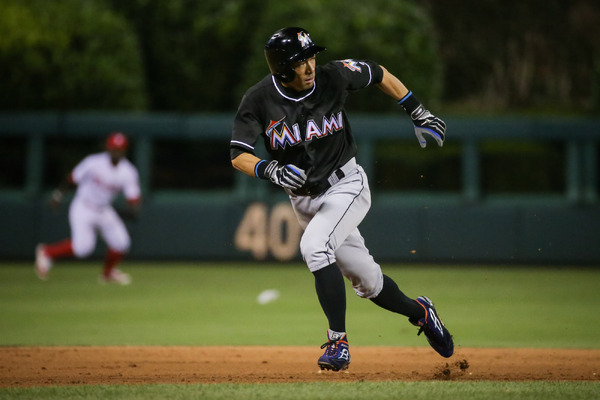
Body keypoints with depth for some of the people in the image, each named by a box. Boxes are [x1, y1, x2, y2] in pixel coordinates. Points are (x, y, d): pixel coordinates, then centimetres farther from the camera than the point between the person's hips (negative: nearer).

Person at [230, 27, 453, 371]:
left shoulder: (333, 77, -14)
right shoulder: (259, 101, -13)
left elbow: (380, 74, 3)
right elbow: (238, 155, -15)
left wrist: (419, 114, 2)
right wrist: (272, 170, -34)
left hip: (346, 185, -3)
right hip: (303, 198, 3)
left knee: (314, 245, -31)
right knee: (367, 282, 9)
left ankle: (338, 341, -26)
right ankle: (419, 312, 38)